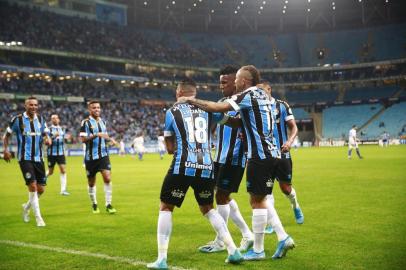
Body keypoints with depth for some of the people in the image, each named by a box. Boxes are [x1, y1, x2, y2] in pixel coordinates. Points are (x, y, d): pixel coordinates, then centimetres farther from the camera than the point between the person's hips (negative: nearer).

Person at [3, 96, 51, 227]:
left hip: (38, 158, 5)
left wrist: (47, 139, -10)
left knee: (41, 189, 5)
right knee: (32, 186, -15)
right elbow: (6, 135, 6)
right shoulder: (17, 119, -4)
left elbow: (45, 135, 13)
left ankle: (27, 207, 34)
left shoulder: (40, 119, 7)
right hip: (25, 158, -5)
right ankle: (38, 218, -5)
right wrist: (5, 150, -3)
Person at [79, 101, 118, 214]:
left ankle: (108, 204, -4)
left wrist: (110, 139, 4)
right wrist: (96, 135, -25)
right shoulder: (86, 122, -6)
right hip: (91, 157, -3)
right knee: (91, 182, 8)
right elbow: (83, 139, -15)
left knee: (107, 178, -11)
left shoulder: (103, 122, 12)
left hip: (103, 155, 4)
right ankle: (94, 204, 27)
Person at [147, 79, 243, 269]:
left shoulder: (172, 112, 6)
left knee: (165, 208, 11)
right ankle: (233, 251, 17)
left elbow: (170, 148, 12)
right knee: (207, 208, 23)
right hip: (206, 168, 4)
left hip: (183, 167, -3)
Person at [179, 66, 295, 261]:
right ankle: (283, 238, 12)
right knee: (260, 200, 16)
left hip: (260, 156, -9)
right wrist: (222, 119, 11)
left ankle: (257, 250, 6)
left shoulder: (248, 96, -11)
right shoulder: (263, 95, 17)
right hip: (272, 154, 9)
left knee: (257, 201, -1)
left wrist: (192, 101, -8)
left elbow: (217, 107, -18)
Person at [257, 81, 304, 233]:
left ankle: (295, 206, 40)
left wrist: (290, 141, -21)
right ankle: (270, 223, 0)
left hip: (281, 153, -1)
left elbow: (293, 127, -2)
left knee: (285, 187, 7)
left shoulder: (282, 106, -2)